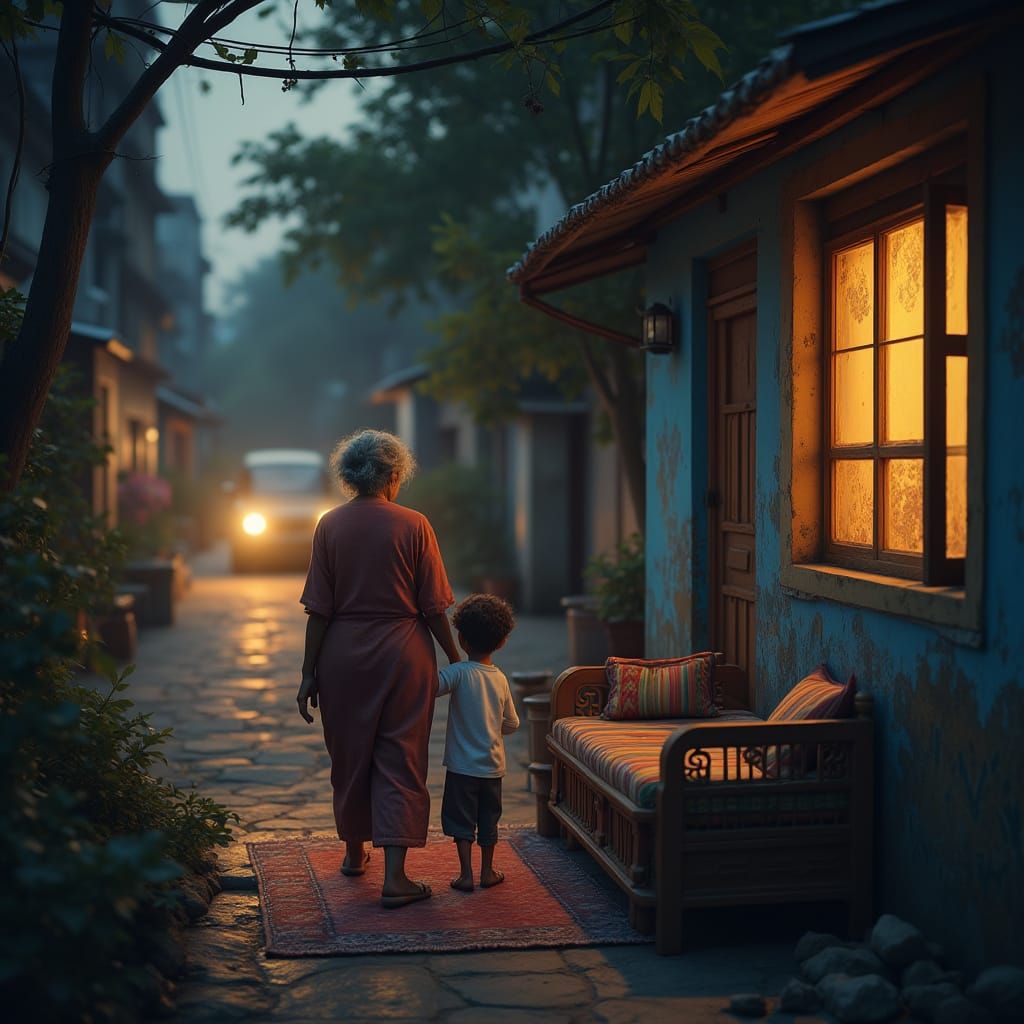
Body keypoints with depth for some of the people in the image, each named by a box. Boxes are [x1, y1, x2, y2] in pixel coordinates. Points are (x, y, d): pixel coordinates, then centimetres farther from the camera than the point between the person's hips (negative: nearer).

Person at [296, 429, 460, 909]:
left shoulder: (330, 526, -2)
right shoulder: (413, 525, -6)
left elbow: (319, 609, -3)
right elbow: (433, 607, -5)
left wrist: (309, 673, 3)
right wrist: (456, 659, 6)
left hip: (344, 654, 2)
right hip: (404, 654, -2)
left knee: (350, 756, 17)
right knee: (399, 761, 2)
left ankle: (354, 852, 35)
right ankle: (395, 877, -3)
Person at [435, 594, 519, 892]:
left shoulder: (460, 672, -15)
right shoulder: (501, 679, 0)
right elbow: (512, 724, 7)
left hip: (462, 764, -4)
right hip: (493, 765, 4)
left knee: (461, 819, 5)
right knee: (488, 818, 16)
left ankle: (466, 874, 3)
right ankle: (487, 871, 24)